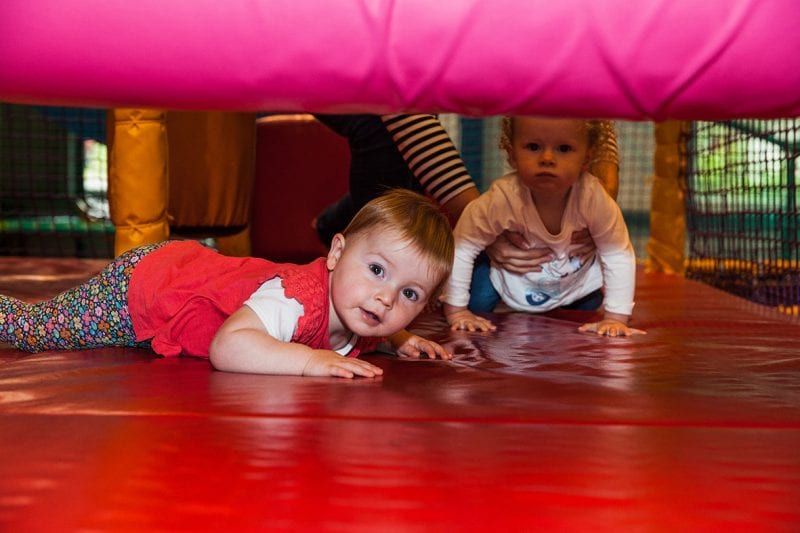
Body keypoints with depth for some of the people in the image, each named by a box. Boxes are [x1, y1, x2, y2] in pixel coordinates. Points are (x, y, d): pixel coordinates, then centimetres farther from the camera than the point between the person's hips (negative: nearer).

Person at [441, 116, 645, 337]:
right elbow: (461, 249, -25)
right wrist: (456, 311, -19)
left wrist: (616, 318, -20)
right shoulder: (503, 198, -38)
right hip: (510, 284, -1)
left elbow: (619, 256, -21)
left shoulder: (593, 197, -35)